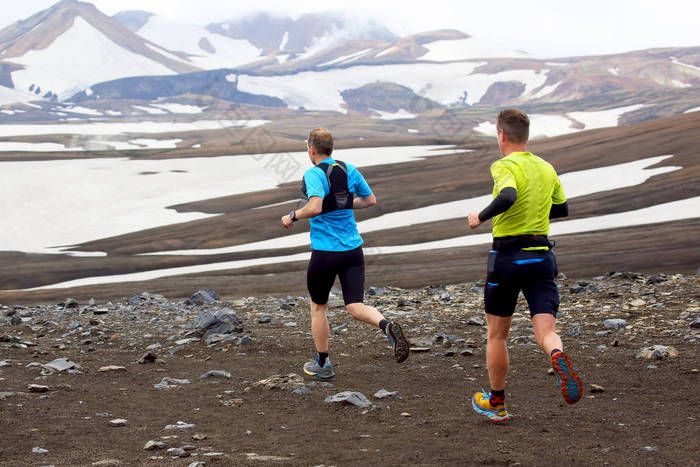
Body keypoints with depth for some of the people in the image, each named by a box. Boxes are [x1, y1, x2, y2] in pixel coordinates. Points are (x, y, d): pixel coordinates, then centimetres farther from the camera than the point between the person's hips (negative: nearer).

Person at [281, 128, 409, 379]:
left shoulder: (314, 174, -13)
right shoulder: (350, 170, 7)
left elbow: (314, 207, -28)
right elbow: (370, 200, 15)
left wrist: (292, 216, -11)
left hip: (325, 252, -5)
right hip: (353, 249, 5)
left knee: (318, 307, 15)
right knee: (355, 307, 1)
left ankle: (322, 363, 25)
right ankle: (387, 326, -29)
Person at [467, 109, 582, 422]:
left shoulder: (505, 166, -10)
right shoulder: (546, 168, 11)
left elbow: (507, 197, -31)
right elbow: (562, 208, 23)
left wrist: (481, 217, -15)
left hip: (507, 257, -4)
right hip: (541, 256, 4)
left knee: (497, 335, 13)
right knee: (545, 332, -3)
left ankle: (496, 404, 24)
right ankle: (558, 357, -39)